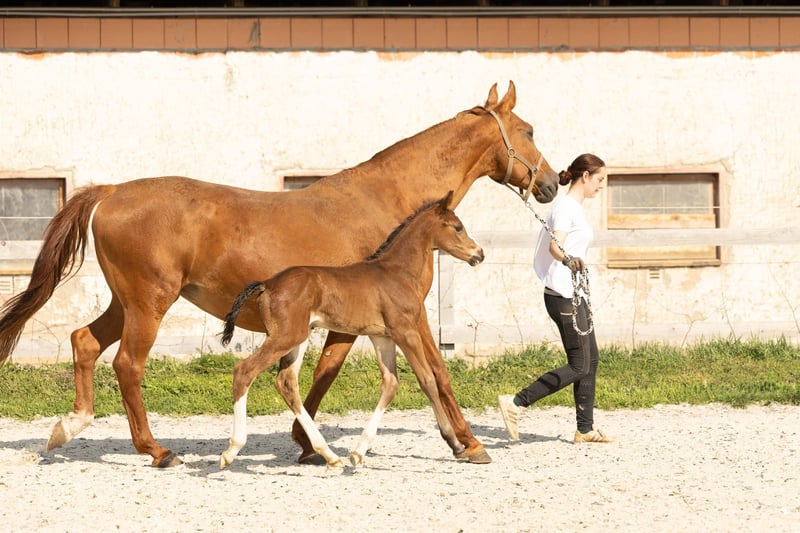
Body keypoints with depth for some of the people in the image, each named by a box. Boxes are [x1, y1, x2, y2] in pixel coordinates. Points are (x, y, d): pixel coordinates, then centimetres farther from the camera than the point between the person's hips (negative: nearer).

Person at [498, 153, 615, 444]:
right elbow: (555, 246, -27)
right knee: (579, 366, -11)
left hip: (574, 294, 10)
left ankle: (586, 429, 13)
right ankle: (516, 403, -13)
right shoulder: (566, 206, -12)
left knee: (591, 360, 10)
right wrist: (569, 260, -47)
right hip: (563, 296, -10)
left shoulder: (576, 208, 17)